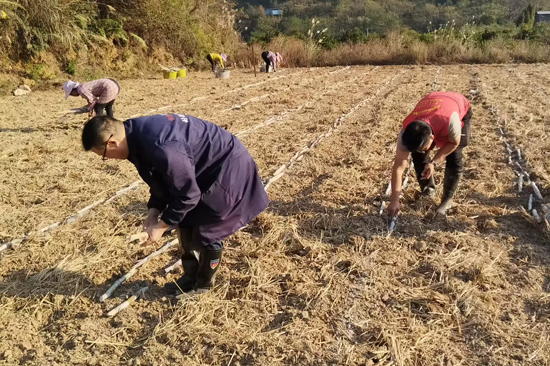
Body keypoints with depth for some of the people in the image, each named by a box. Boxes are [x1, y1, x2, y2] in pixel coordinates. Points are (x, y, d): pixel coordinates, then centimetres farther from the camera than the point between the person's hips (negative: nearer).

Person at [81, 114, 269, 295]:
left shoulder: (161, 149, -37)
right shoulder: (136, 133, -5)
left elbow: (187, 194, -25)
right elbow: (163, 178, 8)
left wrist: (161, 225, -14)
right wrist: (154, 211, 0)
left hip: (228, 166, -9)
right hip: (205, 167, 10)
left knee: (207, 232, 1)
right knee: (185, 223, 15)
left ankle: (203, 284, 26)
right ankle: (191, 276, 33)